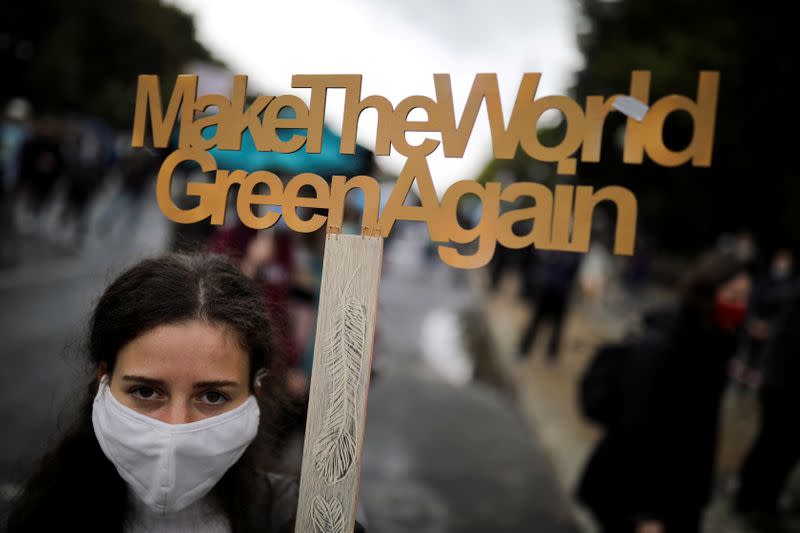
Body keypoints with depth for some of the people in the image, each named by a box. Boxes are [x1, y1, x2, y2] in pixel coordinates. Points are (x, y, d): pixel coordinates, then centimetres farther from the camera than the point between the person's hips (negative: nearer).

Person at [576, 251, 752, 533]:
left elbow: (702, 430, 6)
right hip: (630, 494, -7)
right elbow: (636, 431, -23)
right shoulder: (657, 346, -23)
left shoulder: (713, 345, 1)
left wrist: (699, 493, 8)